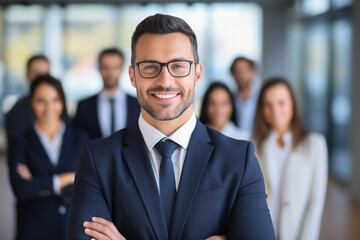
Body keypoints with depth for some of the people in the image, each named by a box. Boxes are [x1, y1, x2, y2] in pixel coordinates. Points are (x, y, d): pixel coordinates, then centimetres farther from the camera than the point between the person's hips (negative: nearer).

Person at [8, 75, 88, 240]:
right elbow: (20, 188, -11)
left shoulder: (79, 138, 5)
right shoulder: (20, 143, 2)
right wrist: (66, 179, -8)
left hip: (73, 224, 1)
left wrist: (39, 186, -8)